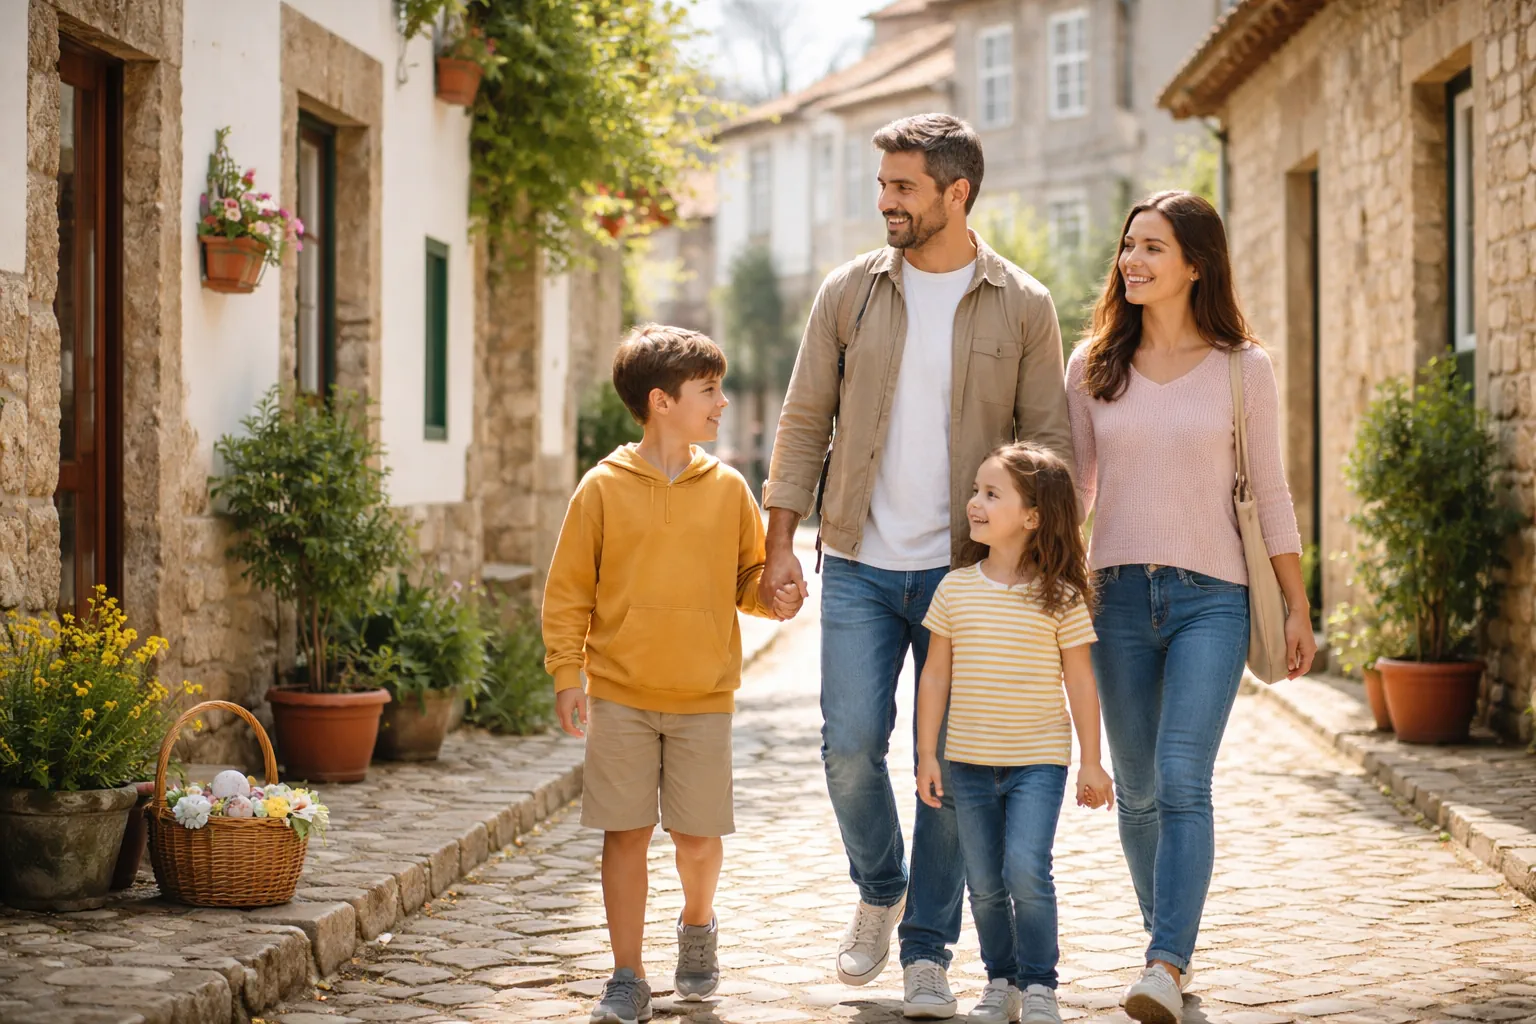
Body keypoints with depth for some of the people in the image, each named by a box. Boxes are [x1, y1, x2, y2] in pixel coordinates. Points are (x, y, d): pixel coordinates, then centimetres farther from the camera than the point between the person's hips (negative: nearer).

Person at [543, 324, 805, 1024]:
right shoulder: (604, 487, -2)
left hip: (703, 696, 2)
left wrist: (773, 597, -8)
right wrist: (567, 676, -5)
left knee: (698, 833, 5)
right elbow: (567, 591, 1)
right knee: (625, 832, 0)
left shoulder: (727, 488, 5)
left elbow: (749, 574, 14)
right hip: (621, 694, -1)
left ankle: (697, 926, 36)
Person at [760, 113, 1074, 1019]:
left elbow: (1052, 442, 3)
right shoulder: (850, 292, 5)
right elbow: (806, 421, 8)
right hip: (861, 566, 1)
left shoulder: (1023, 307, 1)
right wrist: (781, 542, 1)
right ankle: (879, 891, 23)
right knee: (851, 744, -5)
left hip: (968, 570, -1)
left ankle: (928, 950, 13)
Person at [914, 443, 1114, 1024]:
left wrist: (1090, 761, 0)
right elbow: (936, 675, 4)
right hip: (969, 760, 3)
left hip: (1038, 762, -3)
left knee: (1027, 873, -14)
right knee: (984, 883, 9)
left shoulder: (1060, 596, -8)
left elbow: (1080, 680, -2)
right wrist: (927, 754, 3)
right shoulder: (956, 588, 0)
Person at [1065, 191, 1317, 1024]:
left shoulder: (1241, 368, 1)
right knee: (1136, 788, 9)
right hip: (1119, 596, 3)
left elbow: (1269, 491, 5)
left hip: (1210, 598, -3)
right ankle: (1171, 943, 26)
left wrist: (1298, 607, 5)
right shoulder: (1093, 367, 7)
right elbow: (1070, 487, 12)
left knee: (1182, 782, -15)